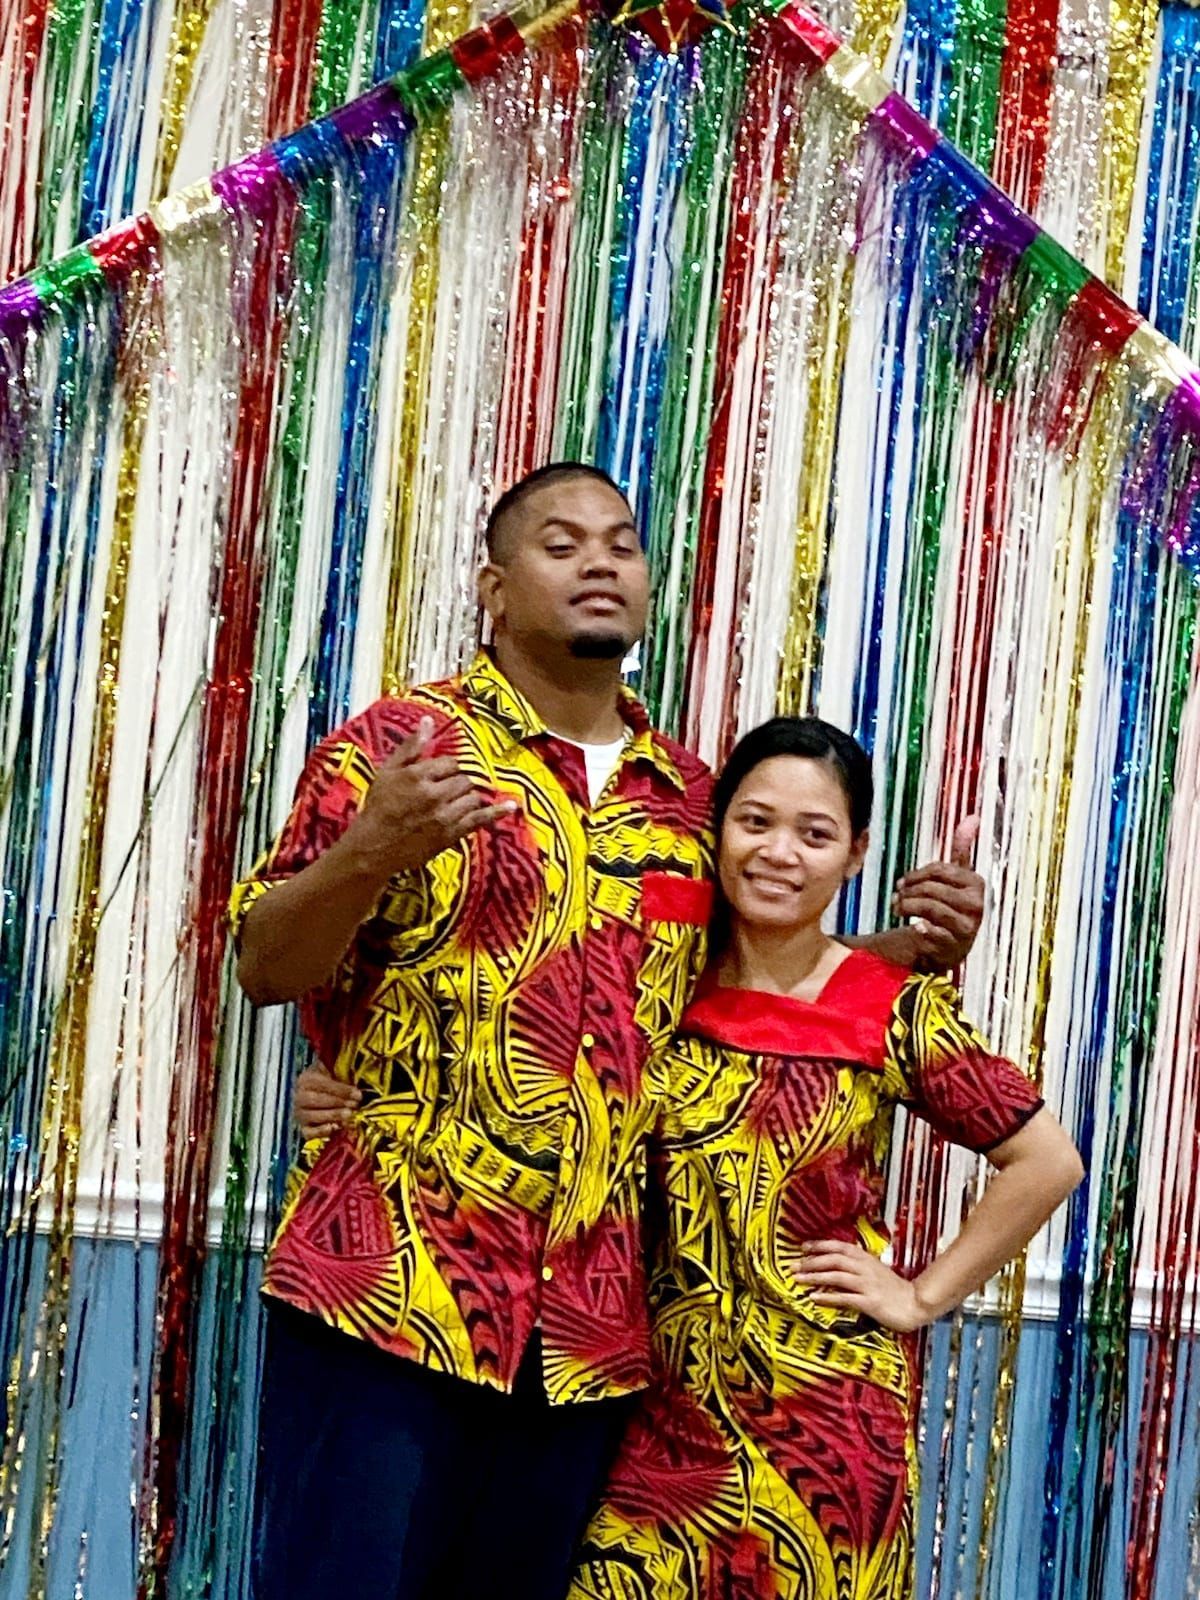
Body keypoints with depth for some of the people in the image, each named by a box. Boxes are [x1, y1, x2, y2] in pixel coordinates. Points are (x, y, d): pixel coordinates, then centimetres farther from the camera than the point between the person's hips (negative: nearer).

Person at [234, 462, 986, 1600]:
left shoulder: (688, 797, 14)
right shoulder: (400, 742, 0)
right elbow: (266, 969, -3)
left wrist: (909, 944, 9)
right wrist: (369, 852, -22)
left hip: (589, 1327, 4)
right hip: (390, 1291, -4)